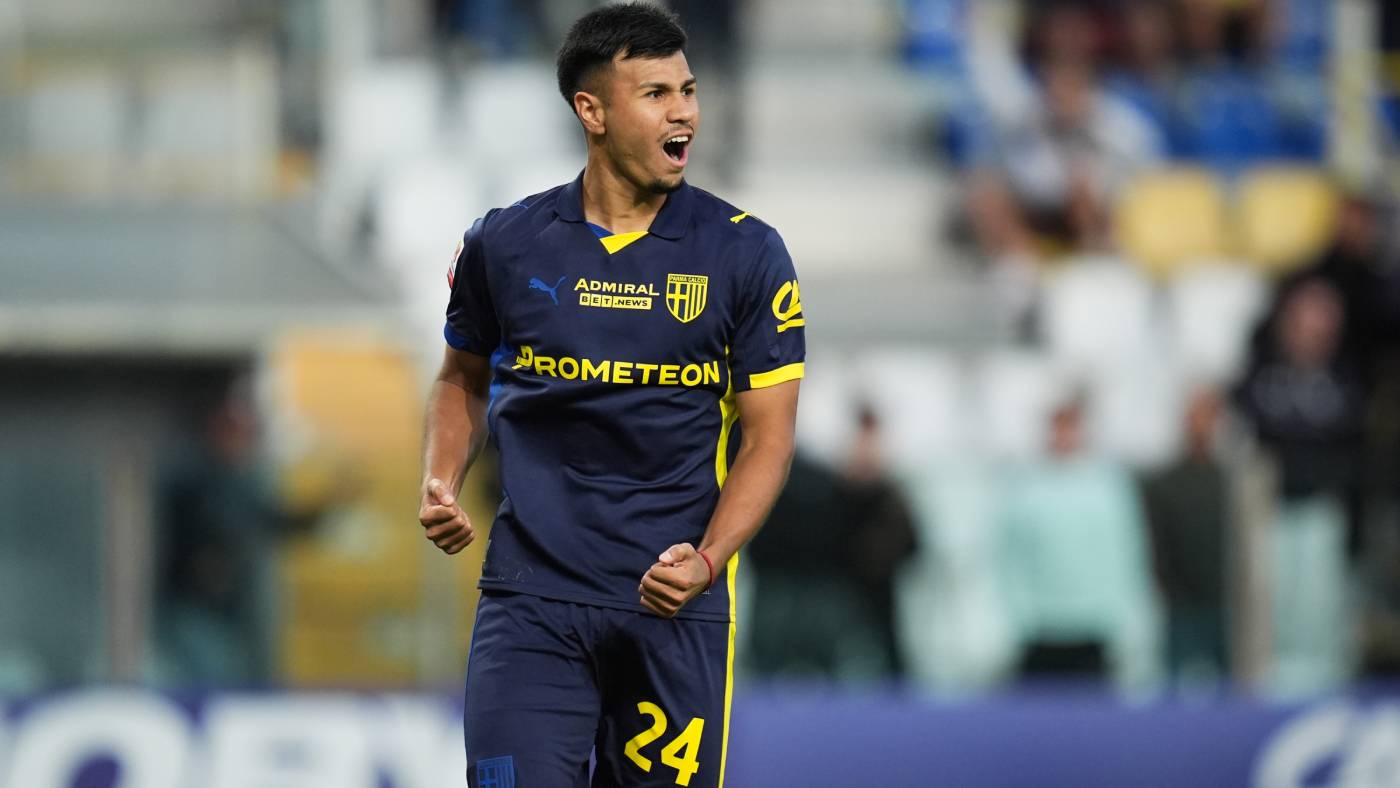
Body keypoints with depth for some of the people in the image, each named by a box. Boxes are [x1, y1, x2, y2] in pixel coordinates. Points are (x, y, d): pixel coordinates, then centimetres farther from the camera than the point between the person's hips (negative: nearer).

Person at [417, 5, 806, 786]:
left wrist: (706, 560, -16)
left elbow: (768, 434, 0)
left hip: (674, 604, 0)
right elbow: (464, 377, 21)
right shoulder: (504, 245, 3)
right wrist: (441, 483, 3)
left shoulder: (746, 254, -1)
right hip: (531, 596, 0)